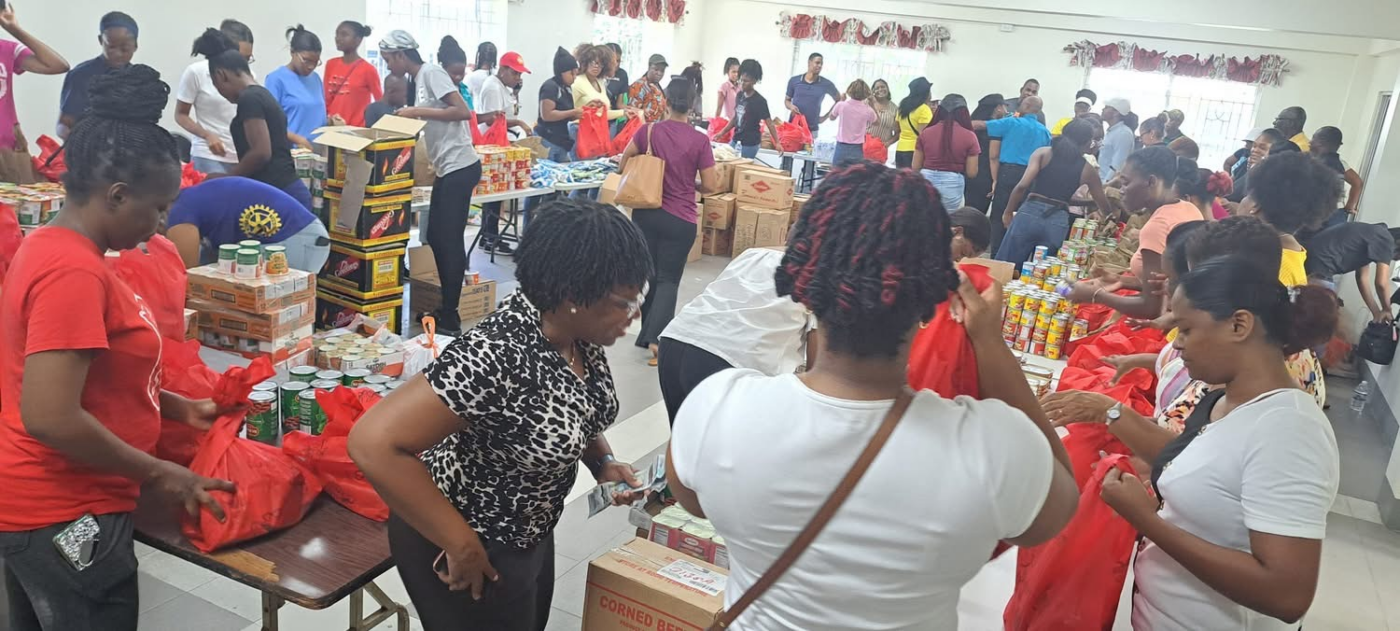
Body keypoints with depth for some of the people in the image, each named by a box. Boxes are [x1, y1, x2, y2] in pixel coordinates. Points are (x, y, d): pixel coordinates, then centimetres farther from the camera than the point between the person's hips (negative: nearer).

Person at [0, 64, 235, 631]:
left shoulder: (49, 247, 7)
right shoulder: (74, 272, -24)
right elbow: (51, 418, -29)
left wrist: (177, 408, 9)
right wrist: (159, 474, -19)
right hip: (62, 516, -10)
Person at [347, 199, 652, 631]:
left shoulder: (578, 329, -11)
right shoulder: (496, 359, -35)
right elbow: (374, 443, -35)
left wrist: (602, 461, -7)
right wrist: (462, 544, -28)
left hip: (528, 532, 8)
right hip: (472, 552, -8)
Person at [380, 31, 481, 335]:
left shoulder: (432, 72, -10)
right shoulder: (421, 78, 17)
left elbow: (463, 112, -20)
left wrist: (418, 112, -17)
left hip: (460, 167, -10)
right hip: (447, 168, 10)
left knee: (450, 240, -6)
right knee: (436, 237, 13)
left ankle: (450, 320, 1)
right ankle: (446, 310, 22)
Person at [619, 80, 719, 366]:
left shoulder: (648, 131, -4)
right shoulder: (699, 140, -11)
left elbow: (623, 166, 5)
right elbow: (711, 186, -7)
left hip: (645, 213, 3)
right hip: (680, 220, -3)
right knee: (668, 279, 5)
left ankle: (647, 333, 28)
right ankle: (655, 336, -14)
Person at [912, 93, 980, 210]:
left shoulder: (925, 133, 2)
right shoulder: (969, 136, -5)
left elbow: (916, 167, 6)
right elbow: (972, 173, -3)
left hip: (926, 181, 2)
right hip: (952, 185, -2)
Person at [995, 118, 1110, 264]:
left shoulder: (1043, 153, 4)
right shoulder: (1087, 170, 9)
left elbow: (1022, 185, -7)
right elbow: (1103, 204, 19)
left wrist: (1008, 212, 3)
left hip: (1029, 213, -1)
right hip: (1057, 221, 1)